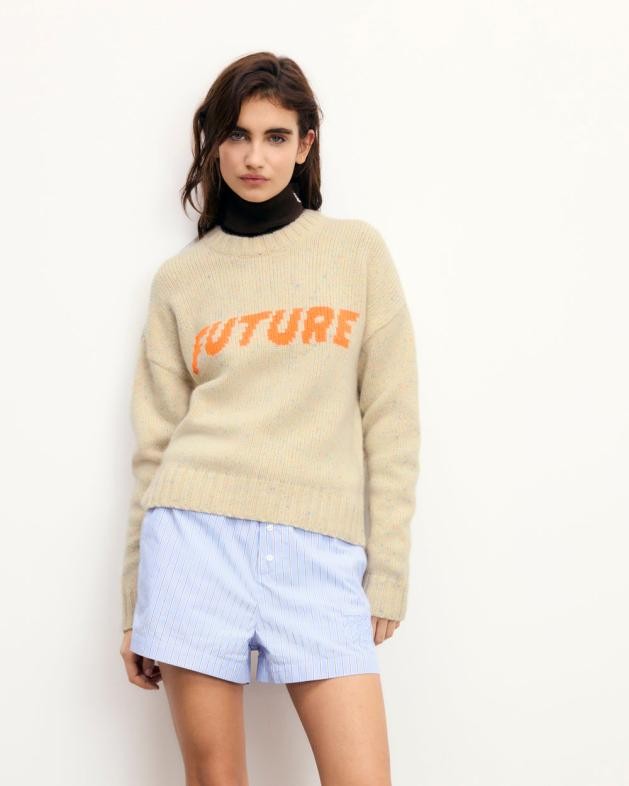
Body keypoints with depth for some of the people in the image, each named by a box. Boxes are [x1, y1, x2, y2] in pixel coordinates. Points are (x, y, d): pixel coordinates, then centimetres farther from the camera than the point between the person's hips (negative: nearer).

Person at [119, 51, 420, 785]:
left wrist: (387, 571, 1)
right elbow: (155, 442, 11)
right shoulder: (180, 279, 11)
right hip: (196, 532, 1)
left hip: (321, 546, 0)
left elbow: (390, 422, 6)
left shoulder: (358, 250, 8)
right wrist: (134, 601, 10)